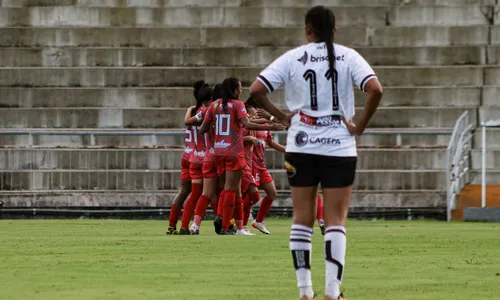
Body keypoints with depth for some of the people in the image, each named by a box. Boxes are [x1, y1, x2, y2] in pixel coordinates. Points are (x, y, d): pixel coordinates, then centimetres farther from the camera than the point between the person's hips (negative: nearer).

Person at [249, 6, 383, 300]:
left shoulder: (292, 58, 0)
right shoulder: (348, 57, -3)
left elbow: (256, 90, -7)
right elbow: (375, 90, -16)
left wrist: (281, 116, 3)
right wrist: (360, 126, -6)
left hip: (301, 146, 1)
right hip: (339, 147, -1)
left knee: (303, 218, 8)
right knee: (336, 221, 2)